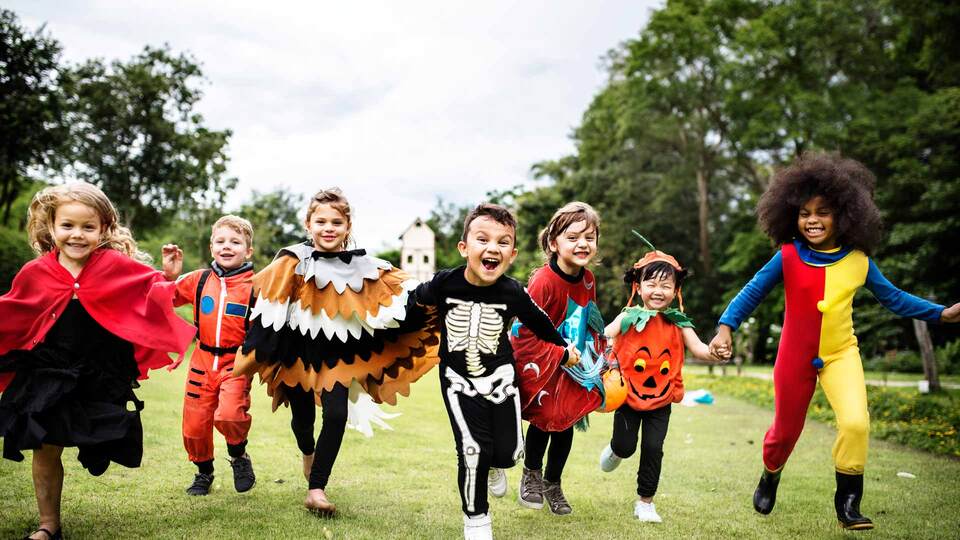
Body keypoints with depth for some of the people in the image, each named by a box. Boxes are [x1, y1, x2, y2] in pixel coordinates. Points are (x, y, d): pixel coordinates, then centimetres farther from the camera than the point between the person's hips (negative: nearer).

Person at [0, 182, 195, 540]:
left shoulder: (118, 266, -8)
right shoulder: (35, 273, -2)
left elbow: (156, 290, -1)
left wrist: (169, 275, -19)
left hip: (102, 378, -1)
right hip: (46, 376, 2)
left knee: (100, 451, 3)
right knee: (45, 449, 8)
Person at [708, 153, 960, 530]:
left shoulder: (858, 261, -7)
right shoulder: (788, 257, -12)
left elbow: (893, 298, 4)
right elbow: (752, 292, -9)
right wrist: (726, 327, -21)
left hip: (841, 354, 1)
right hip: (795, 357, -1)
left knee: (856, 422, -20)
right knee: (786, 429, 13)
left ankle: (847, 502, 0)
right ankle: (770, 475, 46)